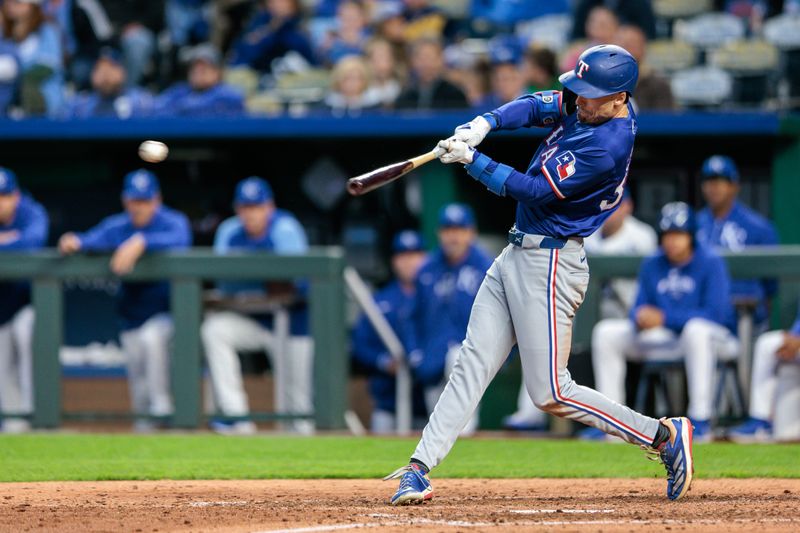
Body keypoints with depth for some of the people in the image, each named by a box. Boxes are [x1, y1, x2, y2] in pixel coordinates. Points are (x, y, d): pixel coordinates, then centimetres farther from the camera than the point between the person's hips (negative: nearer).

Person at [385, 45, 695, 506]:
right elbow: (537, 106, 4)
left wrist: (472, 160, -17)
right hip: (516, 255, 9)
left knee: (551, 394, -6)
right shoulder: (586, 104, 3)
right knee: (472, 365, 4)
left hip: (550, 266, -9)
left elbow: (536, 191, -22)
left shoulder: (608, 148, -24)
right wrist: (485, 123, -15)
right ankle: (419, 470, 2)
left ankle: (663, 436, 4)